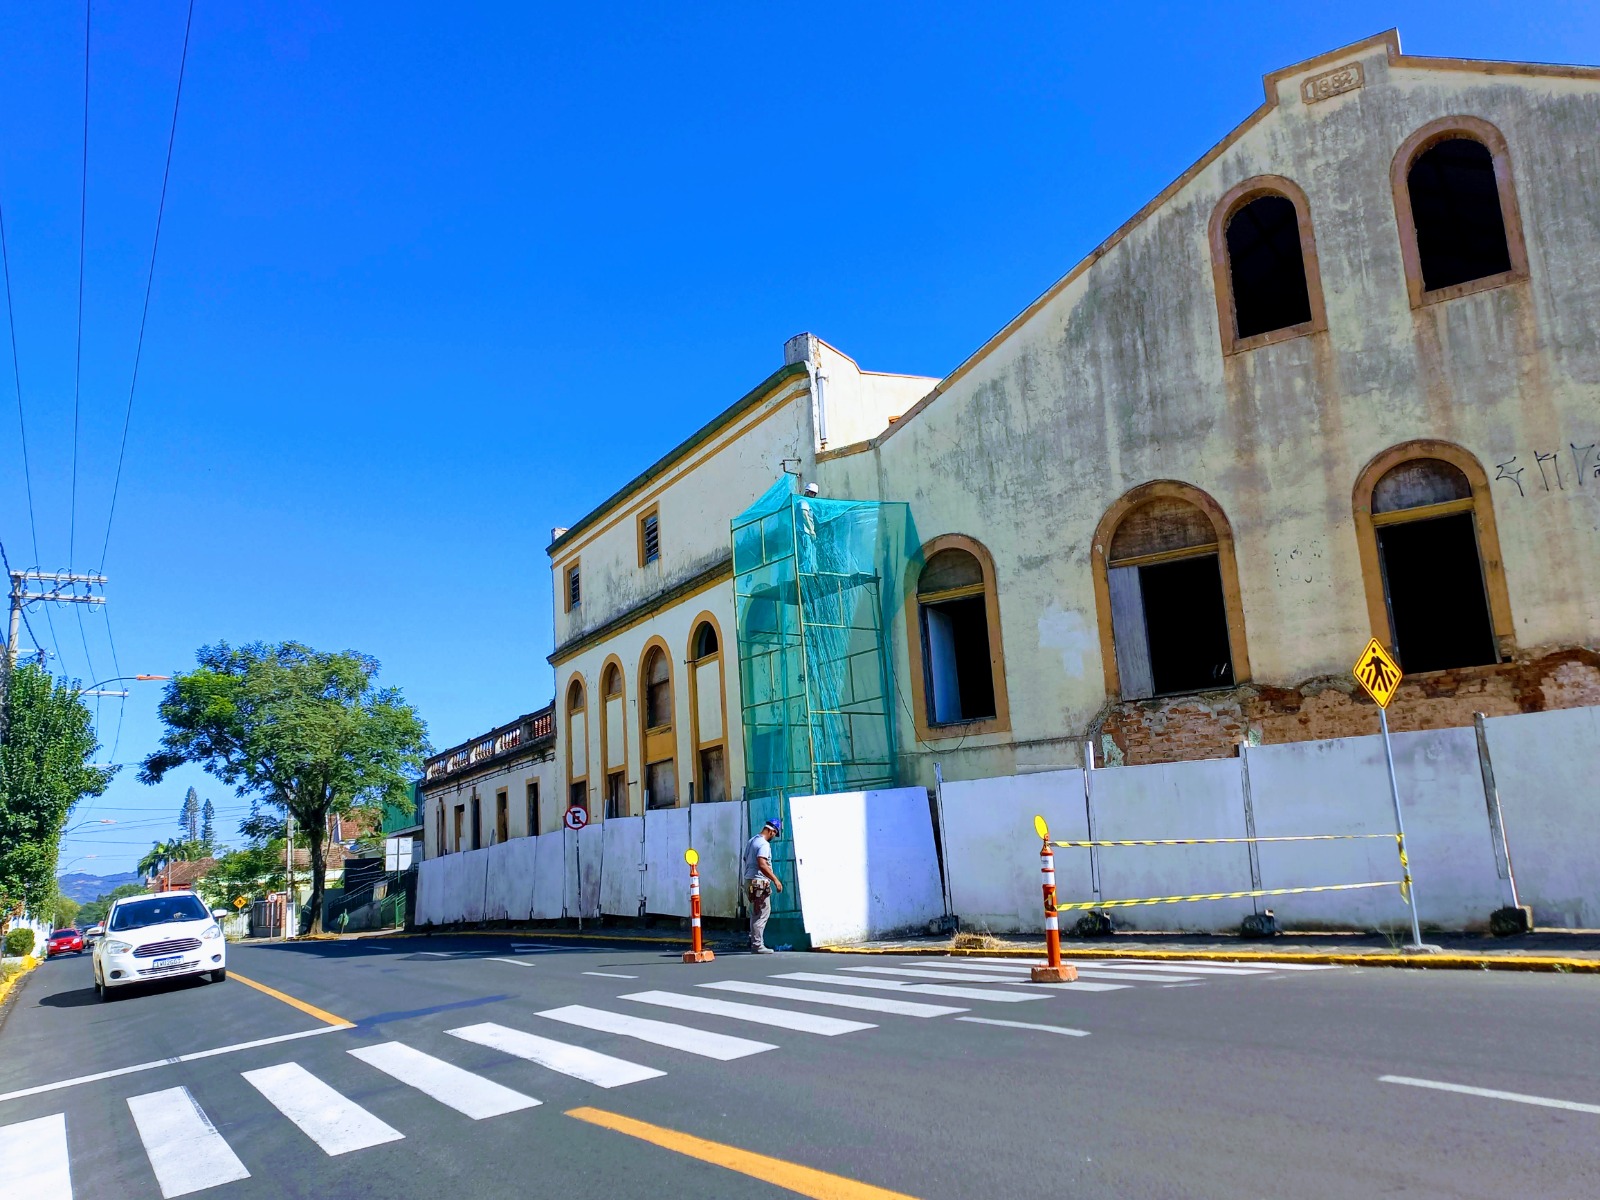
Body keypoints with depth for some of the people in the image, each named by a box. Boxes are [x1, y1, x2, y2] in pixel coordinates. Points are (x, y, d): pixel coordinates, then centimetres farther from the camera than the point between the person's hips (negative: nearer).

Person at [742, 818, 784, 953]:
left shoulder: (752, 841, 16)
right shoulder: (764, 844, -15)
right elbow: (762, 865, -26)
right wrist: (775, 879, -24)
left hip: (749, 881, 10)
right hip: (759, 883, -10)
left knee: (755, 914, 15)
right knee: (761, 915, -7)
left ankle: (755, 943, 19)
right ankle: (757, 945, -8)